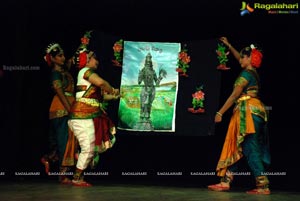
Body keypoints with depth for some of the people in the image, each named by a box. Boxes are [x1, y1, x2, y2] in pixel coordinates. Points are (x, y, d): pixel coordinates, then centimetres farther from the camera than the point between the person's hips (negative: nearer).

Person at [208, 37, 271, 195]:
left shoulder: (246, 73, -10)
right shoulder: (252, 71, 16)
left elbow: (234, 95, -15)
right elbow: (240, 58, 36)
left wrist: (220, 112, -14)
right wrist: (228, 45, 43)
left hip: (249, 111, -10)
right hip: (250, 112, 10)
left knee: (251, 149, -9)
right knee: (235, 147, 9)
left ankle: (263, 186, -8)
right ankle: (225, 182, 11)